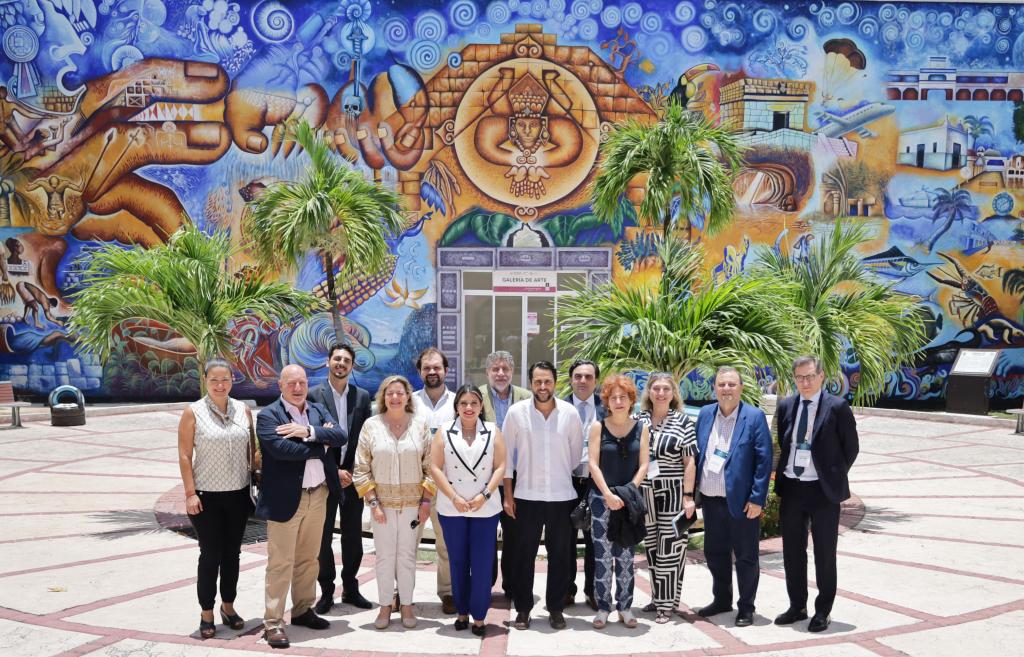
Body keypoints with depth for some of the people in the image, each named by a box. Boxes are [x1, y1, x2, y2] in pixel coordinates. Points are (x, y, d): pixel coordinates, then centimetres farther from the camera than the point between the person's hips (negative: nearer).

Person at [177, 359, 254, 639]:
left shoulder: (243, 410, 3)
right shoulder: (193, 412, -6)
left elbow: (251, 450, 9)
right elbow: (184, 456, -7)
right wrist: (190, 493, -12)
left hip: (238, 495, 3)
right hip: (207, 496, -3)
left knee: (232, 553, 13)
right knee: (210, 555, 2)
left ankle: (228, 606, 28)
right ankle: (206, 613, 15)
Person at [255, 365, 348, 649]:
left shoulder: (318, 410, 11)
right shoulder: (268, 416, -7)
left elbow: (341, 436, -5)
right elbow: (281, 449, -23)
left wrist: (309, 431, -19)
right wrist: (321, 444, -13)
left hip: (318, 495, 6)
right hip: (286, 498, -6)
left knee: (309, 559, 16)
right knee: (280, 563, -2)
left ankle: (303, 610, 30)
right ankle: (273, 622, 3)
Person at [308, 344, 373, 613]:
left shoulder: (362, 396, 6)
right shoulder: (314, 395, -4)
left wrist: (355, 471, -4)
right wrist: (334, 471, -12)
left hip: (353, 476, 3)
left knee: (353, 536, 10)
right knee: (323, 536, 5)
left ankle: (350, 588, 22)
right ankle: (326, 591, 15)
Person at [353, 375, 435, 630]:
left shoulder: (419, 425, 1)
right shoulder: (371, 425, -2)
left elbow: (430, 465, 4)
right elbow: (361, 468, 0)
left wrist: (426, 500, -1)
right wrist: (372, 502, -6)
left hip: (412, 502, 1)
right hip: (382, 502, 0)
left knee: (407, 556, 7)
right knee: (384, 556, 4)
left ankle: (407, 605, 19)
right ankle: (385, 607, 16)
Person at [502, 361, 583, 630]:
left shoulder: (570, 413, -3)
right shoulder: (516, 412, -5)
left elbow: (576, 453, 10)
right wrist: (508, 494, -1)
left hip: (562, 496, 1)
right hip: (527, 495, -1)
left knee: (559, 554, 8)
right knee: (525, 554, 6)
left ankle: (556, 608, 21)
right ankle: (523, 608, 18)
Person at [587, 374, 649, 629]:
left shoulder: (641, 428, 5)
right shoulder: (598, 427, 1)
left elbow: (643, 466, 2)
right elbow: (593, 464, -4)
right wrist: (608, 494, -13)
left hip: (629, 498, 1)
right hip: (601, 497, -1)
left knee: (626, 555, 5)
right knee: (602, 554, -1)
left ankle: (625, 606, 12)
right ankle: (603, 607, 5)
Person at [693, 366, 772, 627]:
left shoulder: (754, 417, -8)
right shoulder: (705, 414, 7)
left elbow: (764, 460, -10)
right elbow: (697, 454, 12)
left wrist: (757, 498, -14)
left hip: (741, 500, -5)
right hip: (711, 498, 5)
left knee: (746, 556, 6)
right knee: (714, 552, 16)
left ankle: (746, 607, 21)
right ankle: (722, 599, 34)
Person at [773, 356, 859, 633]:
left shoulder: (837, 407, -9)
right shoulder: (785, 406, 5)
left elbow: (851, 447, -1)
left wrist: (835, 477, 3)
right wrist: (783, 472, 9)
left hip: (823, 490, -4)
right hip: (791, 487, 5)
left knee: (825, 553, 6)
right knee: (792, 551, 12)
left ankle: (823, 611, 18)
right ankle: (797, 606, 26)